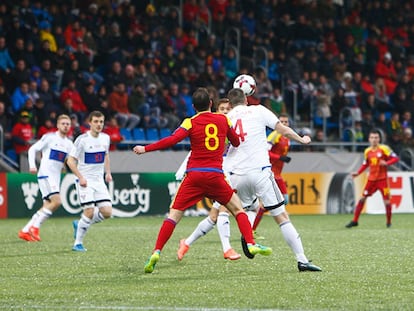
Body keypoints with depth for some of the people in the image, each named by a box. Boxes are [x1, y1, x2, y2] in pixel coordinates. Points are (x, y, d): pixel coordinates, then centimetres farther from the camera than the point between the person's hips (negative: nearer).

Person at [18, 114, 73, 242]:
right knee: (56, 201, -21)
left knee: (47, 206, 2)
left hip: (56, 177, 7)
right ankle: (35, 226, -13)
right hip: (45, 174, -7)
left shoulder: (69, 144, 14)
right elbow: (32, 149, -2)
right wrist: (32, 165, -15)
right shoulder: (49, 137, -4)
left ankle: (25, 231, 9)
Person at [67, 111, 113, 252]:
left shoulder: (105, 138, 6)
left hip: (99, 181, 6)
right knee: (89, 211, -15)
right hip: (85, 181, -6)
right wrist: (80, 177, -20)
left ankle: (80, 224, 18)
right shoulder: (82, 139, -12)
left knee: (107, 212, -5)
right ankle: (78, 244, -1)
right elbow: (70, 161, -11)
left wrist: (108, 172, 11)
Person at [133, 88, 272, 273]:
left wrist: (145, 149, -9)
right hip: (215, 176, 1)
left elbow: (172, 140, -13)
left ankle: (156, 253, -10)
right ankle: (251, 244, 1)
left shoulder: (190, 123, 0)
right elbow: (236, 142, 20)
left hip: (194, 175, -1)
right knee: (237, 209, 16)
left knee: (174, 215, 1)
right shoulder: (223, 120, 8)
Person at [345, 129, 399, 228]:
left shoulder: (384, 148, -9)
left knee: (387, 201, -6)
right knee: (362, 198, -1)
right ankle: (355, 221, 7)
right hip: (371, 179, 4)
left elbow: (396, 158, -9)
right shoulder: (367, 151, 6)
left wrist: (387, 163, -25)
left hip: (382, 179, -4)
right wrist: (358, 173, 5)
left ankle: (389, 222, 14)